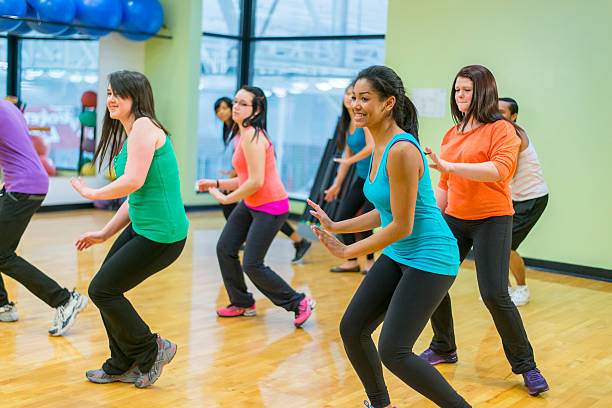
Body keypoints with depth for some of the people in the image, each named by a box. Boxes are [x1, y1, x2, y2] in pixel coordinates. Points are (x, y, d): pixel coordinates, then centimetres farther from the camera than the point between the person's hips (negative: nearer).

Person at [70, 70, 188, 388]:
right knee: (107, 288, 15)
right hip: (141, 226, 10)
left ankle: (152, 351, 14)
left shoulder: (144, 126, -15)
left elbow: (133, 181, -25)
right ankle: (122, 366, 30)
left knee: (102, 290, -2)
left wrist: (91, 193, -10)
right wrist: (105, 233, 18)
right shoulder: (131, 133, 15)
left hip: (161, 234, -10)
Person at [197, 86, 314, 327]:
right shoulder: (243, 135, 10)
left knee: (252, 265, -8)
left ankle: (299, 303, 7)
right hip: (250, 204, 10)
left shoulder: (252, 136, -21)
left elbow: (256, 182, -26)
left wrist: (226, 198, -13)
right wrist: (216, 184, 11)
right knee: (225, 249, 9)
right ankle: (242, 304, 25)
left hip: (270, 207, -10)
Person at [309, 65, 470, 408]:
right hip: (398, 255, 9)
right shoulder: (381, 146, 6)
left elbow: (402, 226, -22)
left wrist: (347, 251, -13)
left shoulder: (401, 151, -23)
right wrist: (337, 227, 11)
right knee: (352, 330, 9)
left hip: (430, 258, -9)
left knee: (393, 352, -9)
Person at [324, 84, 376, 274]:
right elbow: (348, 153, 16)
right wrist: (337, 184, 17)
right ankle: (352, 262, 16)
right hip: (362, 178, 9)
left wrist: (349, 161, -12)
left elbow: (371, 147, -26)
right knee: (342, 217, 4)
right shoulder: (347, 123, 10)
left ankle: (370, 261, 14)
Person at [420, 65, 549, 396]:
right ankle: (444, 349, 26)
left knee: (494, 295, -13)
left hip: (491, 219, -6)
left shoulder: (502, 129, -7)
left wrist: (449, 166, -29)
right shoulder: (452, 134, 14)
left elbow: (500, 170, -24)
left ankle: (525, 365, 5)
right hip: (454, 218, 7)